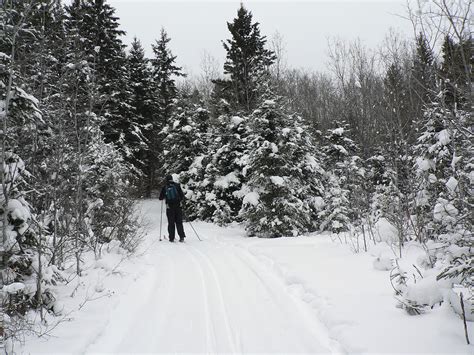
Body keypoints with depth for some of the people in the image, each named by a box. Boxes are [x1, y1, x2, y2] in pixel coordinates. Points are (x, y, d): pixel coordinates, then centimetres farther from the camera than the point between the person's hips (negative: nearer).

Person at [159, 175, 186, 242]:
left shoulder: (164, 187, 1)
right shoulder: (177, 185, 1)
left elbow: (160, 198, 7)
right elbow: (182, 196, 2)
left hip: (169, 207, 0)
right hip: (178, 206, 0)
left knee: (171, 223, 7)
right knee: (179, 222, 7)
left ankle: (171, 238, 7)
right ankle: (181, 237, 0)